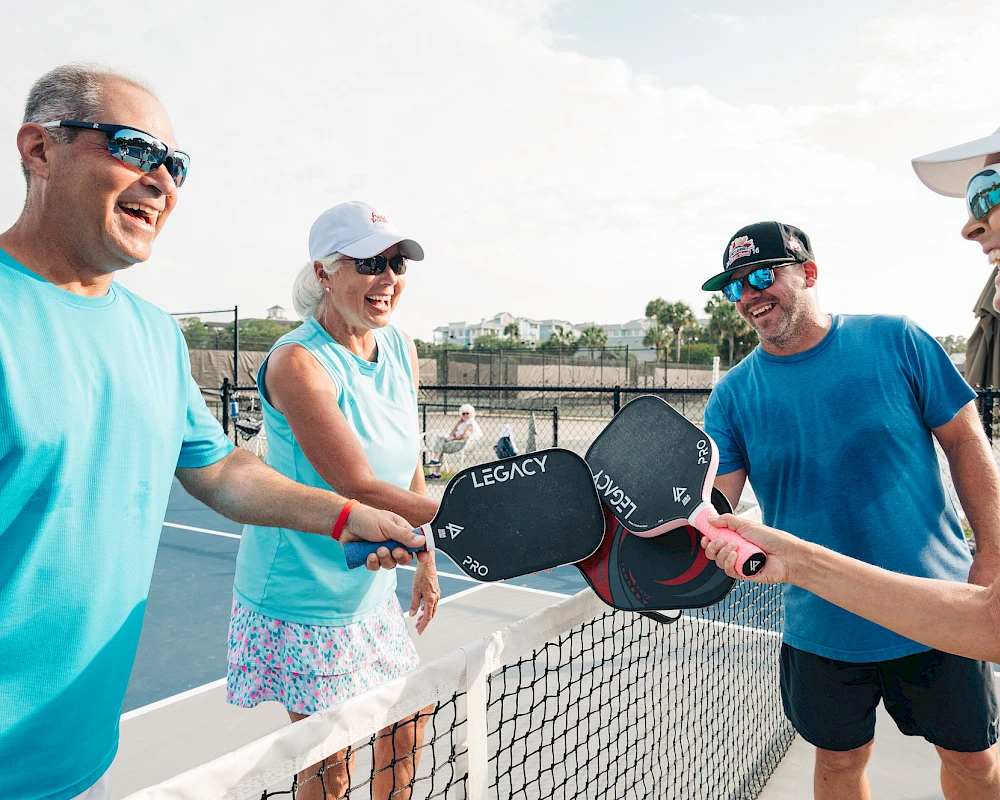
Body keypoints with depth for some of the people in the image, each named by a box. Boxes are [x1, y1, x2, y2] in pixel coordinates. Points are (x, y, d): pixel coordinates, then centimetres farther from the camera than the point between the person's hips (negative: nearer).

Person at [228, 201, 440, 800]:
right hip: (302, 598, -7)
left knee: (406, 732, 18)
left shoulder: (402, 348, 0)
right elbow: (360, 488, -29)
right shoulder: (297, 362, -22)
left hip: (373, 590, 7)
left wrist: (426, 559, 10)